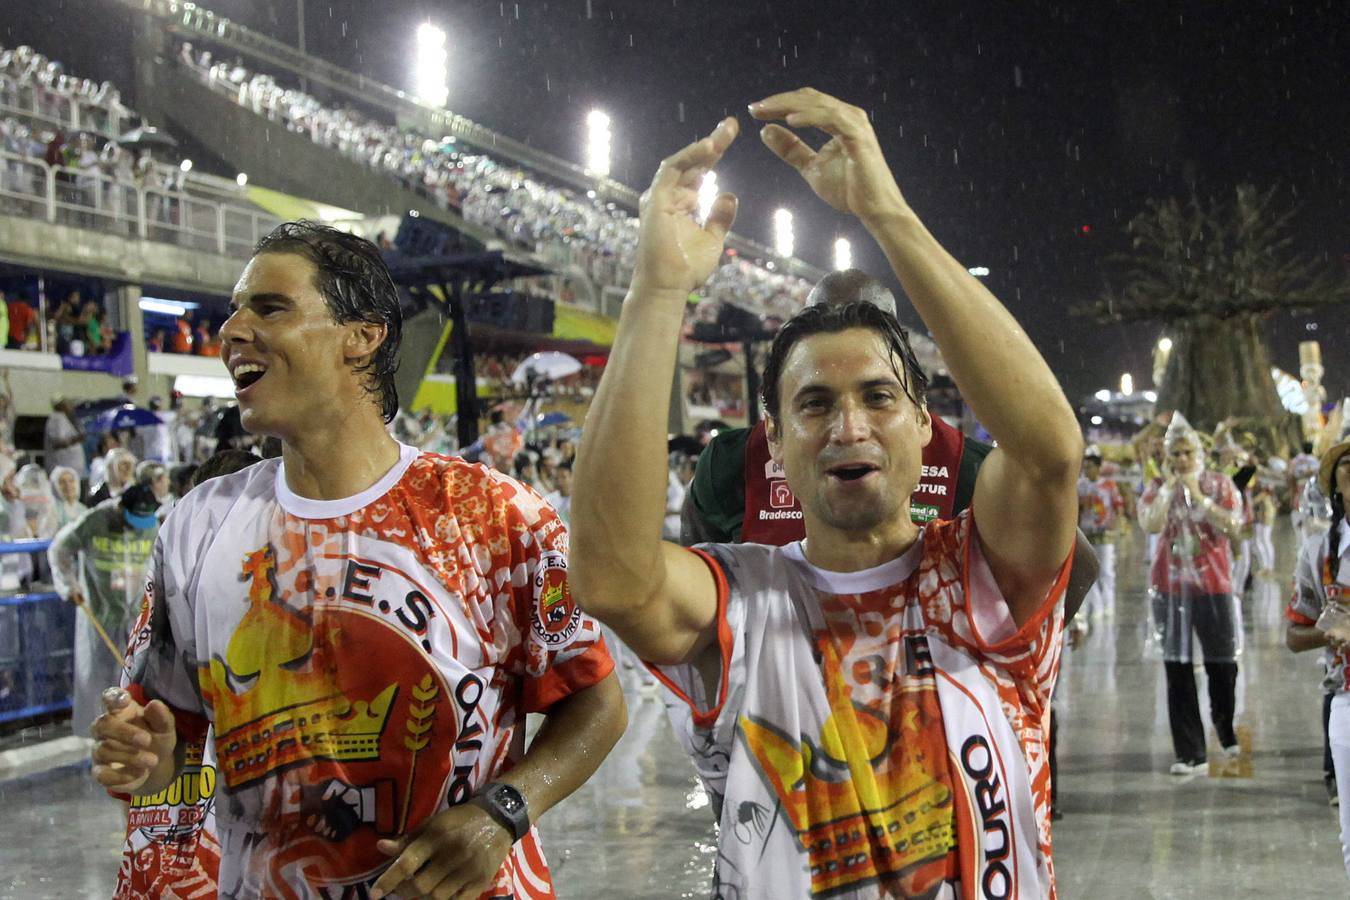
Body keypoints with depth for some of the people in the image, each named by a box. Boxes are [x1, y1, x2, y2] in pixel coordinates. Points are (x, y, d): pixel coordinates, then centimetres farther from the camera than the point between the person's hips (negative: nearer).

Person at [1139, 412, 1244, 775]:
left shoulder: (1220, 484, 4)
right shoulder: (1158, 488, 6)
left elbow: (1231, 526, -11)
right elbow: (1151, 524, -12)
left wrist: (1198, 496, -14)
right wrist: (1169, 486, -13)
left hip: (1213, 585, -1)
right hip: (1170, 587, 1)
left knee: (1223, 664, 2)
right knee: (1177, 670, 0)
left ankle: (1226, 732, 31)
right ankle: (1191, 755, 3)